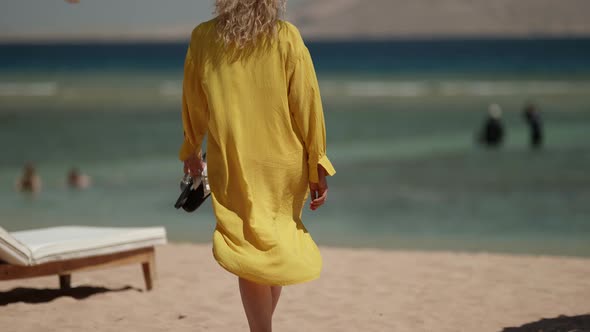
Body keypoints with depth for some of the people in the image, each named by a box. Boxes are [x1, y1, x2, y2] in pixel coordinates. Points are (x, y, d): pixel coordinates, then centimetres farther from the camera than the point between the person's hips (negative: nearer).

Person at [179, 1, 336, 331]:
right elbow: (307, 104, -8)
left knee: (249, 250, 4)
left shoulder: (203, 39, -4)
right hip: (283, 162, 0)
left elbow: (192, 103, 7)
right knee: (278, 243, 19)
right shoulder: (287, 37, -9)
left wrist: (192, 150, 23)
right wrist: (318, 167, -1)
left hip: (231, 163, 0)